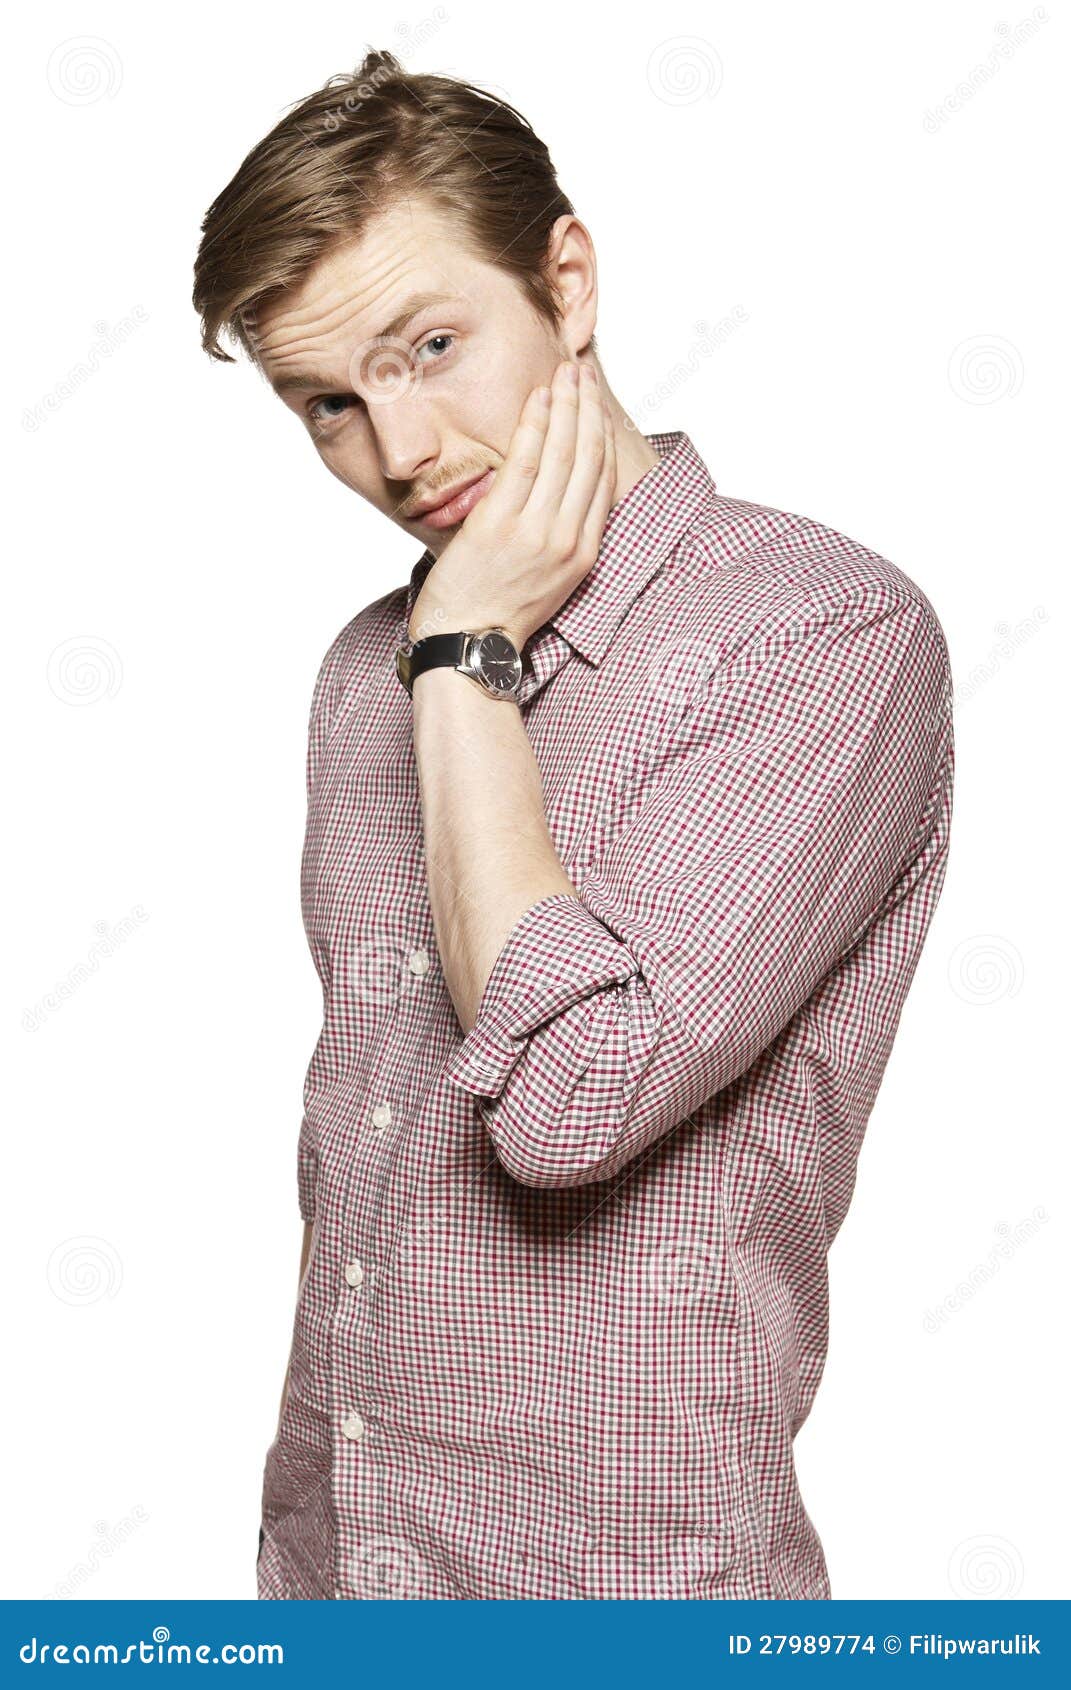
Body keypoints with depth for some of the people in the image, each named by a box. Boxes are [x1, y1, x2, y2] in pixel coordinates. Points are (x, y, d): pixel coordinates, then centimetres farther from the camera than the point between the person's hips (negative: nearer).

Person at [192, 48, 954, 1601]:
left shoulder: (827, 628, -17)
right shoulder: (373, 663, 6)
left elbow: (568, 1099, -26)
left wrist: (469, 655, -17)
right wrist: (303, 1523, 13)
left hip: (621, 1587, -6)